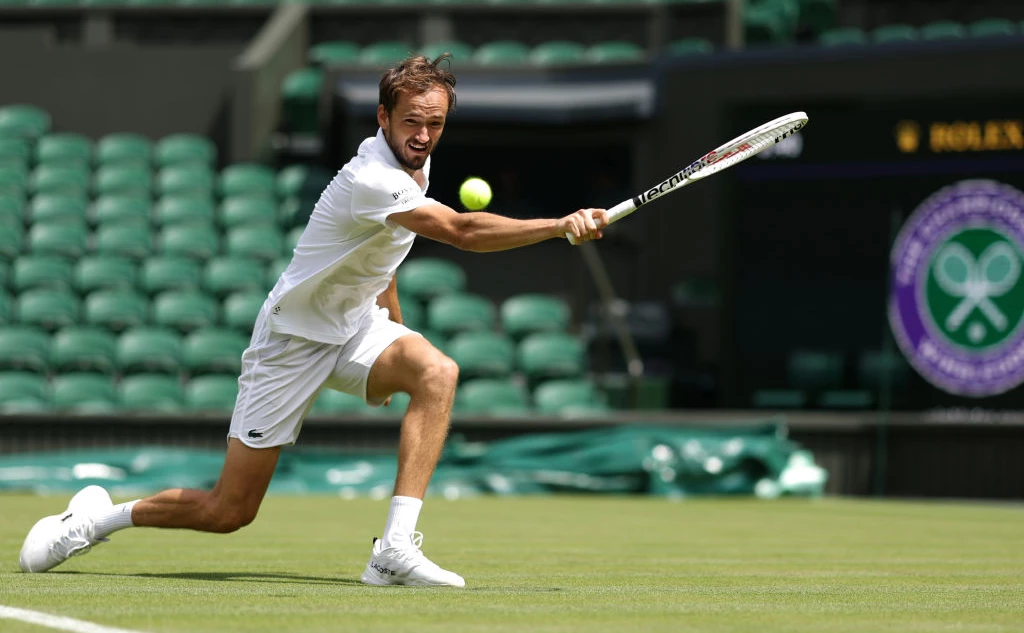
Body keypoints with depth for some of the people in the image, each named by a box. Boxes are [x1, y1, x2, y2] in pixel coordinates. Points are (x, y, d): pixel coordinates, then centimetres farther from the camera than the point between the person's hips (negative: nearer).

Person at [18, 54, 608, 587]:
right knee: (228, 512, -2)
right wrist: (562, 226, -47)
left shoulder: (416, 164, 1)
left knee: (437, 371, -27)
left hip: (357, 326, 8)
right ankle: (102, 516, 26)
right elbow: (463, 231, -43)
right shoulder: (371, 179, -30)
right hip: (293, 339, -7)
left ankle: (396, 549, -31)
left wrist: (396, 334, 21)